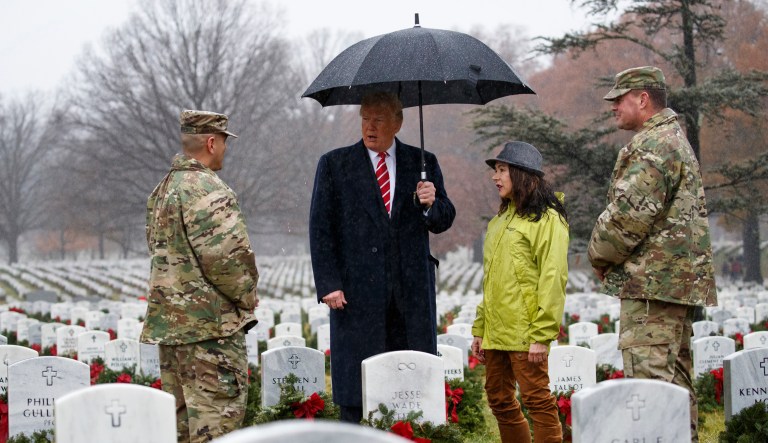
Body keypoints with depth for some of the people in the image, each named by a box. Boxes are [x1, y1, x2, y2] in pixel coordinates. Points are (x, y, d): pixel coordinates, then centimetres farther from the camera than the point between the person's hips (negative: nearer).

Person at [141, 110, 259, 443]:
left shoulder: (162, 190, 15)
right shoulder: (208, 190, -16)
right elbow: (227, 256, -22)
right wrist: (246, 299, -7)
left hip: (169, 321, 10)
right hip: (211, 324, -10)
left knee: (179, 409, 14)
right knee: (217, 413, -7)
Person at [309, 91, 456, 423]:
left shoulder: (423, 163, 10)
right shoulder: (334, 165, 5)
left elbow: (443, 222, 11)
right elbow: (320, 229, 2)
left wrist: (431, 204, -12)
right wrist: (328, 284, -7)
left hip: (412, 288, 2)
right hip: (357, 290, -2)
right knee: (354, 384, 0)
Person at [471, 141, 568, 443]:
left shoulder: (546, 220, -7)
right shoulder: (500, 220, 19)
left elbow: (552, 279, -14)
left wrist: (541, 335, -19)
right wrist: (480, 329, 17)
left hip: (525, 332, -9)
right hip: (496, 332, 9)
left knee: (537, 400, -7)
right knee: (499, 400, 12)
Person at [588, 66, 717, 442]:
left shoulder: (651, 146, -13)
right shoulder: (677, 140, 22)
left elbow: (630, 213, -21)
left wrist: (600, 255, -4)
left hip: (653, 281, -11)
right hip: (682, 281, 11)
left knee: (650, 373, -13)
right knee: (675, 376, 13)